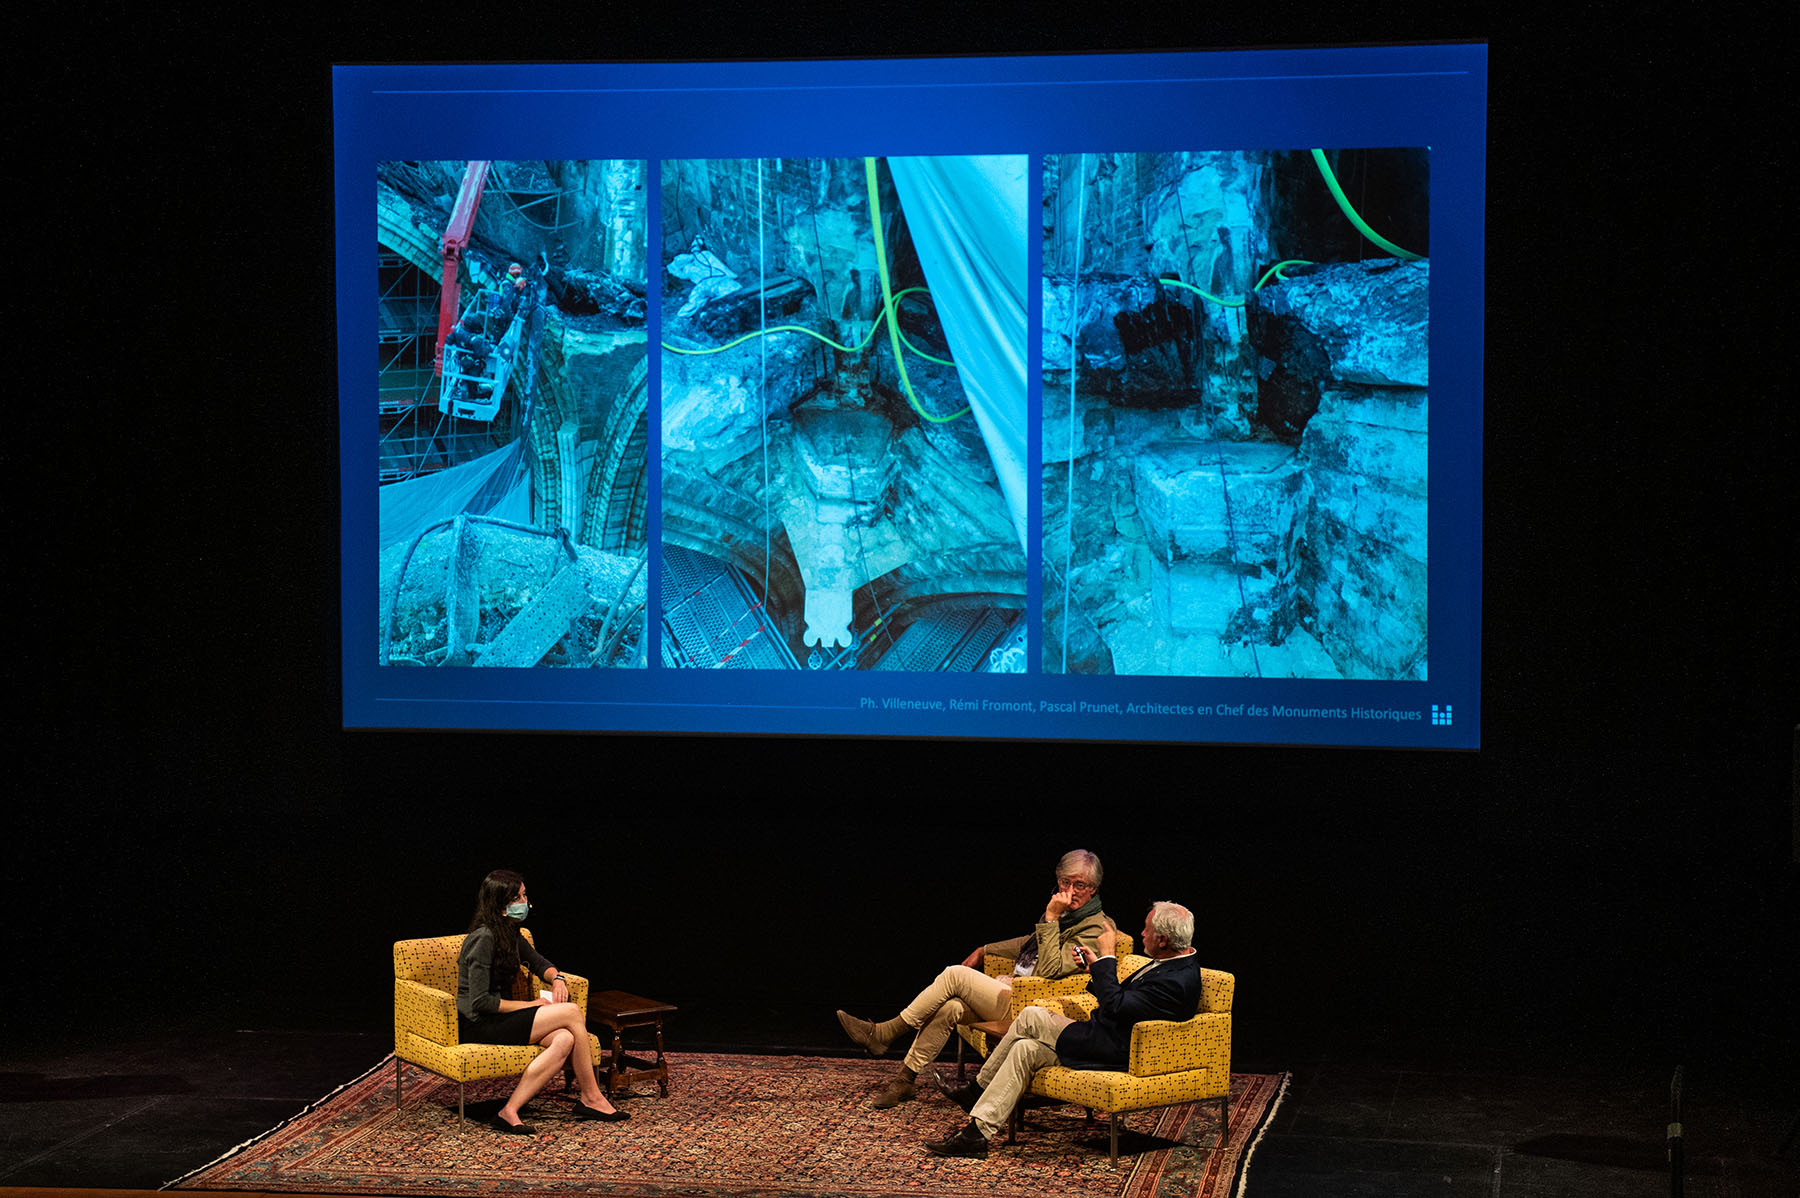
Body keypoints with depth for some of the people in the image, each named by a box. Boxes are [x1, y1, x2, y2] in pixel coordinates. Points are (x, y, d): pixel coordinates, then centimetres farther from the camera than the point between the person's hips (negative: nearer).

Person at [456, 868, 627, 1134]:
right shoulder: (483, 939, -17)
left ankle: (509, 1111, -24)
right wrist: (532, 1004, -14)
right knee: (572, 1013, -17)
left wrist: (557, 978, 3)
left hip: (500, 1020, 9)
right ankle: (591, 1098, -5)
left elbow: (539, 963, 27)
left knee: (565, 1040, -19)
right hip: (479, 1025, -9)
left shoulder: (510, 934, 11)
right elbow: (480, 1002, -20)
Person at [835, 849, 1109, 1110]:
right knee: (948, 1008, -16)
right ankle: (905, 1080, -11)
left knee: (955, 975, -18)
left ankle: (884, 1033, -10)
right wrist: (985, 950, 31)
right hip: (1012, 985, 8)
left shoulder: (1096, 928, -12)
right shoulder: (1064, 911, 16)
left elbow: (1049, 970, -23)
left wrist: (1050, 919, -25)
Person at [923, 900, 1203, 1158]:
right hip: (1106, 1041, 11)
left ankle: (979, 1089, 0)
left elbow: (1115, 1006, -30)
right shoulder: (1175, 962, 8)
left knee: (1032, 1017, -13)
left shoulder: (1179, 981, -25)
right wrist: (1096, 967, 6)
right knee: (1025, 1049, 4)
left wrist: (1106, 957, -21)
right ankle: (978, 1132, 7)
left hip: (1114, 1053, -11)